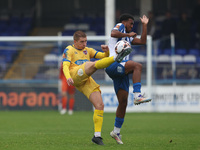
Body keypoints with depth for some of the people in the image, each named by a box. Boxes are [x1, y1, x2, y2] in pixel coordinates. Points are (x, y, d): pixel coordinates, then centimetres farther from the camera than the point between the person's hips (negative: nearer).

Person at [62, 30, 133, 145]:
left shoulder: (87, 50, 30)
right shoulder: (69, 50, 12)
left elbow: (103, 56, 26)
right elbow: (65, 66, -4)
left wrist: (106, 51, 2)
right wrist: (68, 77, -24)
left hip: (87, 81, 6)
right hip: (76, 77, -6)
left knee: (100, 105, -7)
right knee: (92, 64, -32)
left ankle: (97, 136, -6)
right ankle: (116, 58, -51)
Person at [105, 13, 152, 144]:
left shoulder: (128, 38, 30)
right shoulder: (120, 26, 6)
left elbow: (143, 41, 28)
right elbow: (113, 33, -16)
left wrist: (145, 25, 30)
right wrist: (128, 34, -8)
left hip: (121, 71, 9)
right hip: (113, 64, -9)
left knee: (123, 102, 5)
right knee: (137, 66, -31)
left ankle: (116, 131, 13)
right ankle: (137, 96, -39)